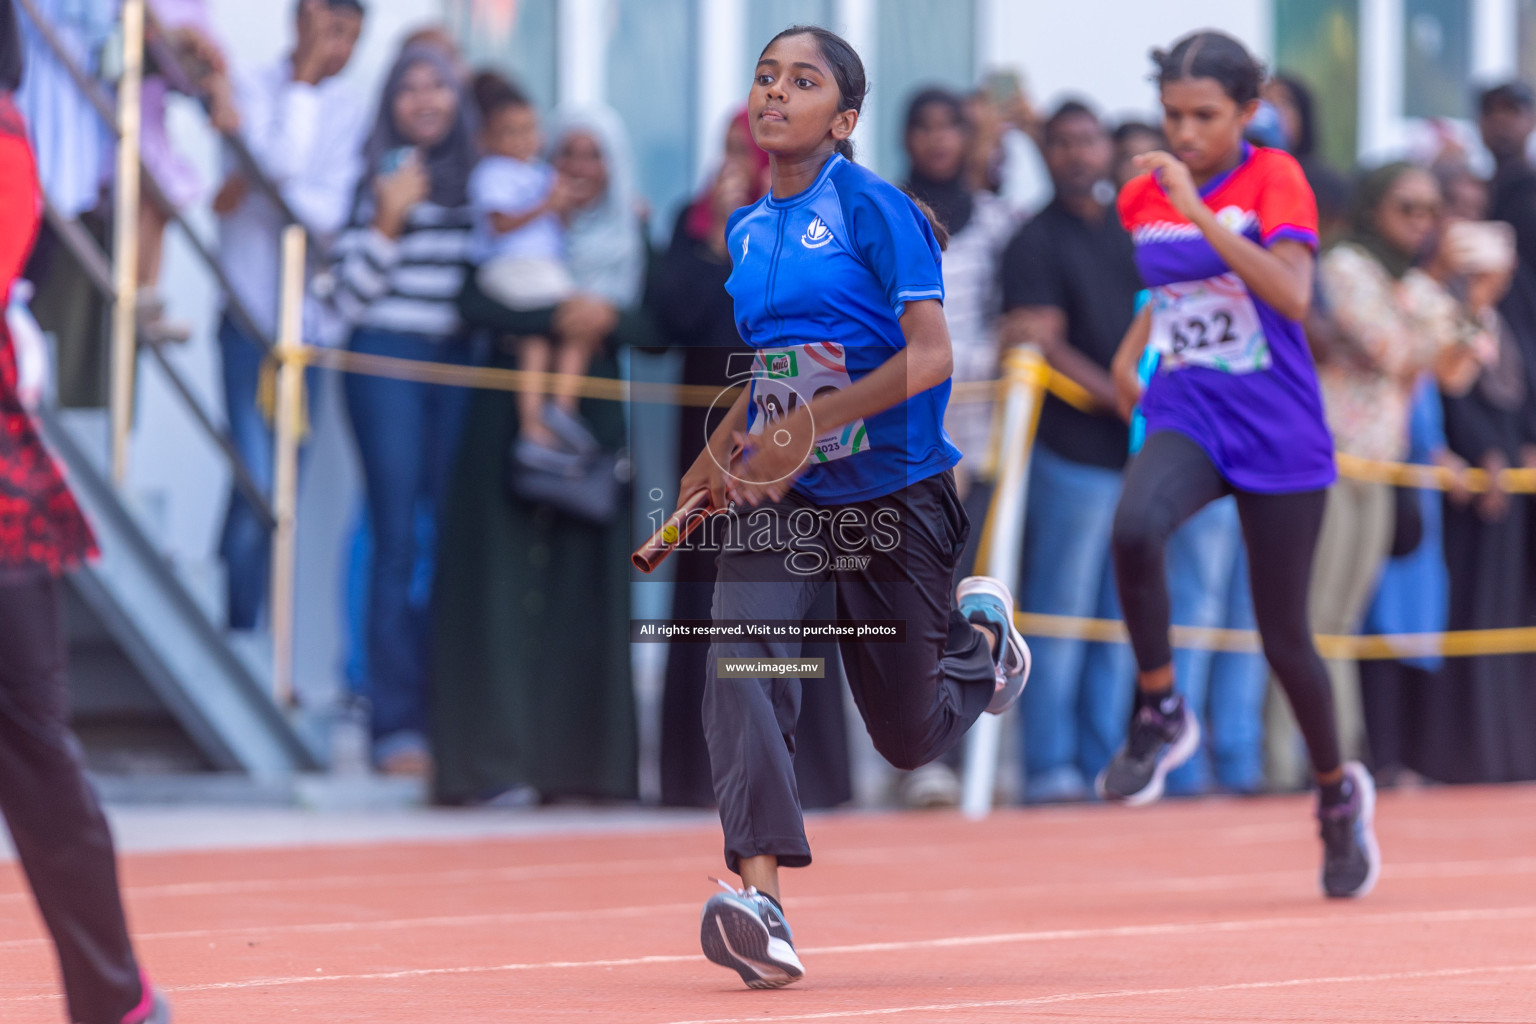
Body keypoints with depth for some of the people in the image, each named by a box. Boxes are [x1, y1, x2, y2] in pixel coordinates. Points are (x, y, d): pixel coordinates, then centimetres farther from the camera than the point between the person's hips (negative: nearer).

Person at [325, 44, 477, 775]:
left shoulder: (478, 180, 13)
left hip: (459, 364, 4)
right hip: (388, 358, -4)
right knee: (398, 539, -8)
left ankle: (442, 714, 9)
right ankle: (396, 724, -9)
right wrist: (389, 220, -14)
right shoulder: (376, 177, 0)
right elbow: (350, 293, -5)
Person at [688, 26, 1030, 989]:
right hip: (777, 502, 4)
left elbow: (929, 356, -18)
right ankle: (759, 896, -30)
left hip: (893, 500, -4)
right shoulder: (746, 229, 8)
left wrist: (812, 424, -26)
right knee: (742, 668, -24)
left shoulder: (876, 209, -12)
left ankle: (981, 627, 41)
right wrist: (722, 451, 6)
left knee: (908, 737, 9)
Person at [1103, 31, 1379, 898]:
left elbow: (1293, 296, -24)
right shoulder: (1145, 197, 6)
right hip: (1185, 418, 3)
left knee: (1284, 636, 4)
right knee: (1134, 531, -33)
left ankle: (1339, 789, 32)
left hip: (1278, 431, -3)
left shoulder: (1275, 178, -8)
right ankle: (1161, 716, -14)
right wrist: (1132, 348, 14)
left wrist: (1201, 216, -29)